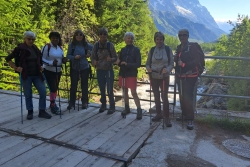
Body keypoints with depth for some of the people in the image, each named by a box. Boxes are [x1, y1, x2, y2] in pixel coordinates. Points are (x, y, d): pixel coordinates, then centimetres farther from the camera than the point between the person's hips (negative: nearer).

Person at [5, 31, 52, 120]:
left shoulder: (35, 48, 8)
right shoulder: (20, 49, -6)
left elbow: (40, 59, 25)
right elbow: (8, 59, -2)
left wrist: (41, 66, 10)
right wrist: (16, 68, -9)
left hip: (37, 75, 4)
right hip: (26, 75, -4)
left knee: (43, 92, -1)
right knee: (28, 94, 4)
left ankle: (42, 111, 10)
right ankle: (30, 112, 21)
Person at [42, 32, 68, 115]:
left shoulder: (60, 48, 9)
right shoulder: (47, 47, -12)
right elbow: (42, 59, -14)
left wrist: (64, 60, -4)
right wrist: (51, 63, -28)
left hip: (58, 71, 7)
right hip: (49, 71, -7)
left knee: (55, 88, 14)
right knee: (53, 88, -11)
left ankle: (52, 104, 31)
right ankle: (53, 106, 5)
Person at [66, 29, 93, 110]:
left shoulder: (86, 45, -3)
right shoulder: (71, 45, -4)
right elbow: (68, 56, -2)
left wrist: (90, 54, -5)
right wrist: (74, 57, -21)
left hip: (84, 68, 0)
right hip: (74, 68, 0)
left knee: (84, 85, 8)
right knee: (73, 85, 4)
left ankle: (84, 102, 20)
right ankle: (71, 103, 16)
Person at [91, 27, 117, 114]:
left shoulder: (110, 45, -8)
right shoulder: (96, 45, -1)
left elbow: (115, 58, -4)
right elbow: (93, 57, 6)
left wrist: (110, 59, -26)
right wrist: (94, 62, -15)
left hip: (109, 70, -3)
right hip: (99, 70, 3)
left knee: (109, 90, -4)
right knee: (102, 89, 13)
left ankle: (112, 107, 12)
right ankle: (103, 105, 30)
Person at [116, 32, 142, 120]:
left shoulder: (136, 50, -4)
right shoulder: (123, 50, 9)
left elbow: (138, 64, -9)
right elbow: (120, 62, 13)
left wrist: (127, 64, -21)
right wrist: (118, 62, -11)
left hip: (132, 74, -5)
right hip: (122, 74, 5)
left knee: (133, 93, -7)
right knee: (125, 92, 13)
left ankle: (139, 110, 1)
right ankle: (127, 108, 27)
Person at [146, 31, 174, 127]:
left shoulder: (168, 49, -3)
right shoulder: (152, 50, 4)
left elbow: (171, 63, -2)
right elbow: (147, 63, 8)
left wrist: (167, 69, -23)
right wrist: (148, 68, -15)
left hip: (164, 77, -3)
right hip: (154, 77, 3)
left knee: (164, 97, -8)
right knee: (156, 96, 13)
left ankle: (167, 117, 3)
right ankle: (158, 114, 28)